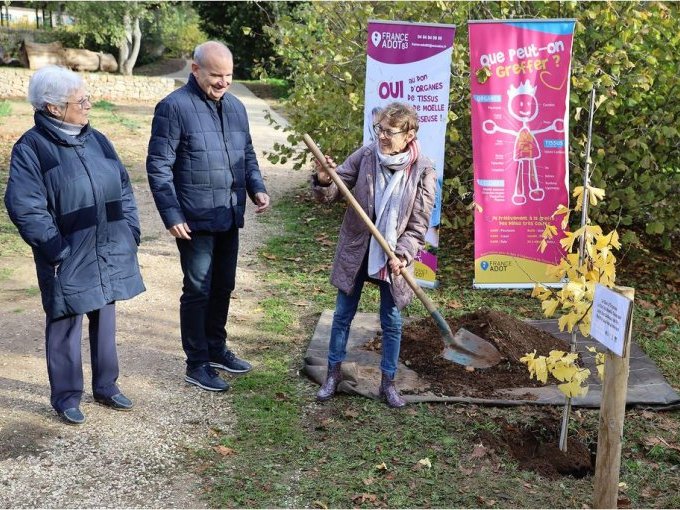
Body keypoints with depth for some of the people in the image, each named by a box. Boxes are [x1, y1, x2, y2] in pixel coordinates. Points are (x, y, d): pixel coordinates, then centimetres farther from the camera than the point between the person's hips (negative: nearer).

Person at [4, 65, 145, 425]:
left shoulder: (97, 140, 8)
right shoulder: (30, 148, -10)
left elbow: (123, 189, 13)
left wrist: (130, 234, 6)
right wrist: (56, 249, -17)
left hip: (109, 254, 6)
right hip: (68, 259, -6)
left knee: (105, 320, 15)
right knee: (66, 326, 6)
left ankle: (106, 387, 31)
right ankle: (66, 397, 21)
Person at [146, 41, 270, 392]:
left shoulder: (235, 107, 11)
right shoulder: (174, 107, -11)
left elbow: (248, 155, 20)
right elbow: (159, 167, -12)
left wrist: (257, 188, 2)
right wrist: (172, 216, -16)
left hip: (229, 218, 7)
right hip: (194, 221, -7)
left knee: (223, 286, 16)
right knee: (198, 290, 2)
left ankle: (216, 349, 34)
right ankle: (197, 364, 15)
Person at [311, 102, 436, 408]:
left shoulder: (423, 171, -13)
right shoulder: (365, 156, -10)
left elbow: (418, 225, -10)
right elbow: (332, 194, -7)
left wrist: (401, 255, -23)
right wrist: (324, 180, -30)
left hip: (393, 257, -1)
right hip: (356, 252, 1)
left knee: (392, 322, 10)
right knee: (342, 315, 12)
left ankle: (388, 383, 27)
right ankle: (333, 375, 29)